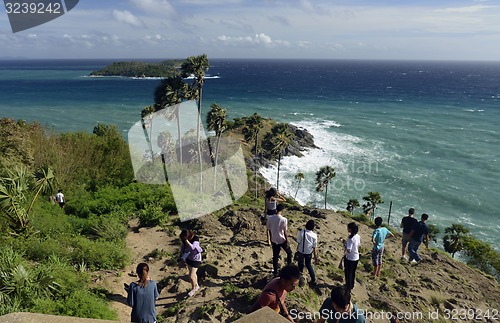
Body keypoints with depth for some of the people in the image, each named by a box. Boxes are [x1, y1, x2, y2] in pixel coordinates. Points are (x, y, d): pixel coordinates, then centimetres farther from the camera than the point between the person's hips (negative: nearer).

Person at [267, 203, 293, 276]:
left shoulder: (270, 218, -10)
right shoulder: (284, 219, -22)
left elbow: (269, 230, 1)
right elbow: (285, 232, -16)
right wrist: (287, 242, -3)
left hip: (274, 240, 4)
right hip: (282, 240, -3)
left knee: (275, 257, 17)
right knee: (289, 252, 24)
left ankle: (275, 272, 27)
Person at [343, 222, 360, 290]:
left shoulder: (350, 238, -29)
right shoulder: (358, 236, -5)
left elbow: (349, 250, -30)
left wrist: (344, 244, -15)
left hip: (349, 259, -7)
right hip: (356, 257, 7)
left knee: (348, 273, 14)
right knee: (353, 272, 23)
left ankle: (349, 286, 28)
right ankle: (352, 285, 39)